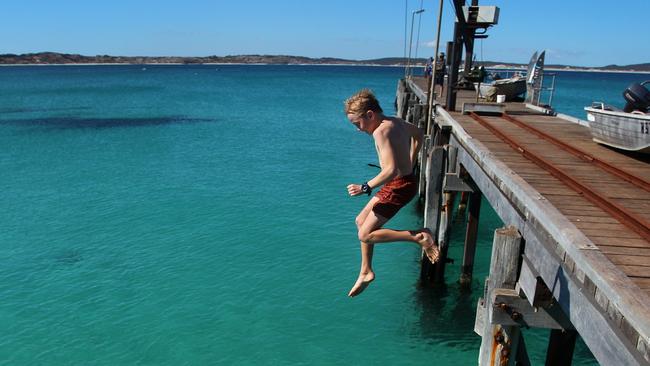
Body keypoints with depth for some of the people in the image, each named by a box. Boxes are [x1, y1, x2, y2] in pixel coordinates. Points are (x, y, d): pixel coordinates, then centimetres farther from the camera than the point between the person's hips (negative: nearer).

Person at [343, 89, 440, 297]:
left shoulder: (381, 131, -21)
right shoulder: (396, 122, 8)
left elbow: (392, 169, -31)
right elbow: (418, 135, 27)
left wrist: (366, 188, -25)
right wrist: (409, 163, 29)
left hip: (400, 186, -10)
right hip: (405, 179, 10)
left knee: (366, 235, -5)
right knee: (361, 221, 17)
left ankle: (419, 236, -6)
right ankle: (366, 273, 26)